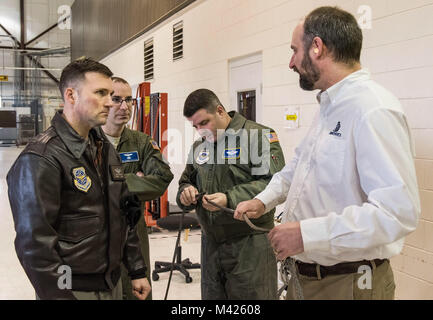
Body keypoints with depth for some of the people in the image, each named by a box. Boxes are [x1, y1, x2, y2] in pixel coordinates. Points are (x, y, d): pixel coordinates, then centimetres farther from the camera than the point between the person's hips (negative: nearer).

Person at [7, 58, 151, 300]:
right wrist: (60, 295, -20)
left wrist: (137, 271, 12)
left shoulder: (106, 148, 9)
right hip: (74, 289, -7)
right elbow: (35, 243, -21)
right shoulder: (41, 159, -17)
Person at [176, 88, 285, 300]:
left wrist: (230, 199, -25)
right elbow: (186, 181, 23)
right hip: (210, 243, 7)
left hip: (249, 244, -6)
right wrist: (185, 193, -1)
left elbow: (273, 183, -18)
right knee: (211, 295, 16)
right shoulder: (199, 146, 14)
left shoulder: (259, 136, -8)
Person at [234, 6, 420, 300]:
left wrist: (308, 234, -28)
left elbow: (398, 210, -30)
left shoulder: (373, 110, -22)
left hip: (346, 283, -8)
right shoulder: (329, 107, 10)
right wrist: (264, 200, 12)